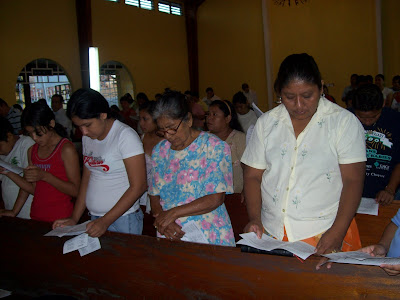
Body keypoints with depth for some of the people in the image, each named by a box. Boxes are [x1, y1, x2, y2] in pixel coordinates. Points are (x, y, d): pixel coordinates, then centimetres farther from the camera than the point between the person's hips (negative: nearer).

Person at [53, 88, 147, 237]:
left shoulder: (125, 135, -14)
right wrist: (74, 218, 6)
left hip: (123, 219, -6)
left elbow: (138, 186, -16)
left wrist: (105, 221, -18)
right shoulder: (87, 138, 9)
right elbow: (86, 180, 14)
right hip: (95, 219, 6)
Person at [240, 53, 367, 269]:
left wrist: (337, 232, -16)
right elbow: (253, 176, 9)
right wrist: (255, 219, -5)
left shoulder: (344, 122, 0)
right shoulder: (266, 123, 9)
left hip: (325, 235, -2)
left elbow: (353, 181, -5)